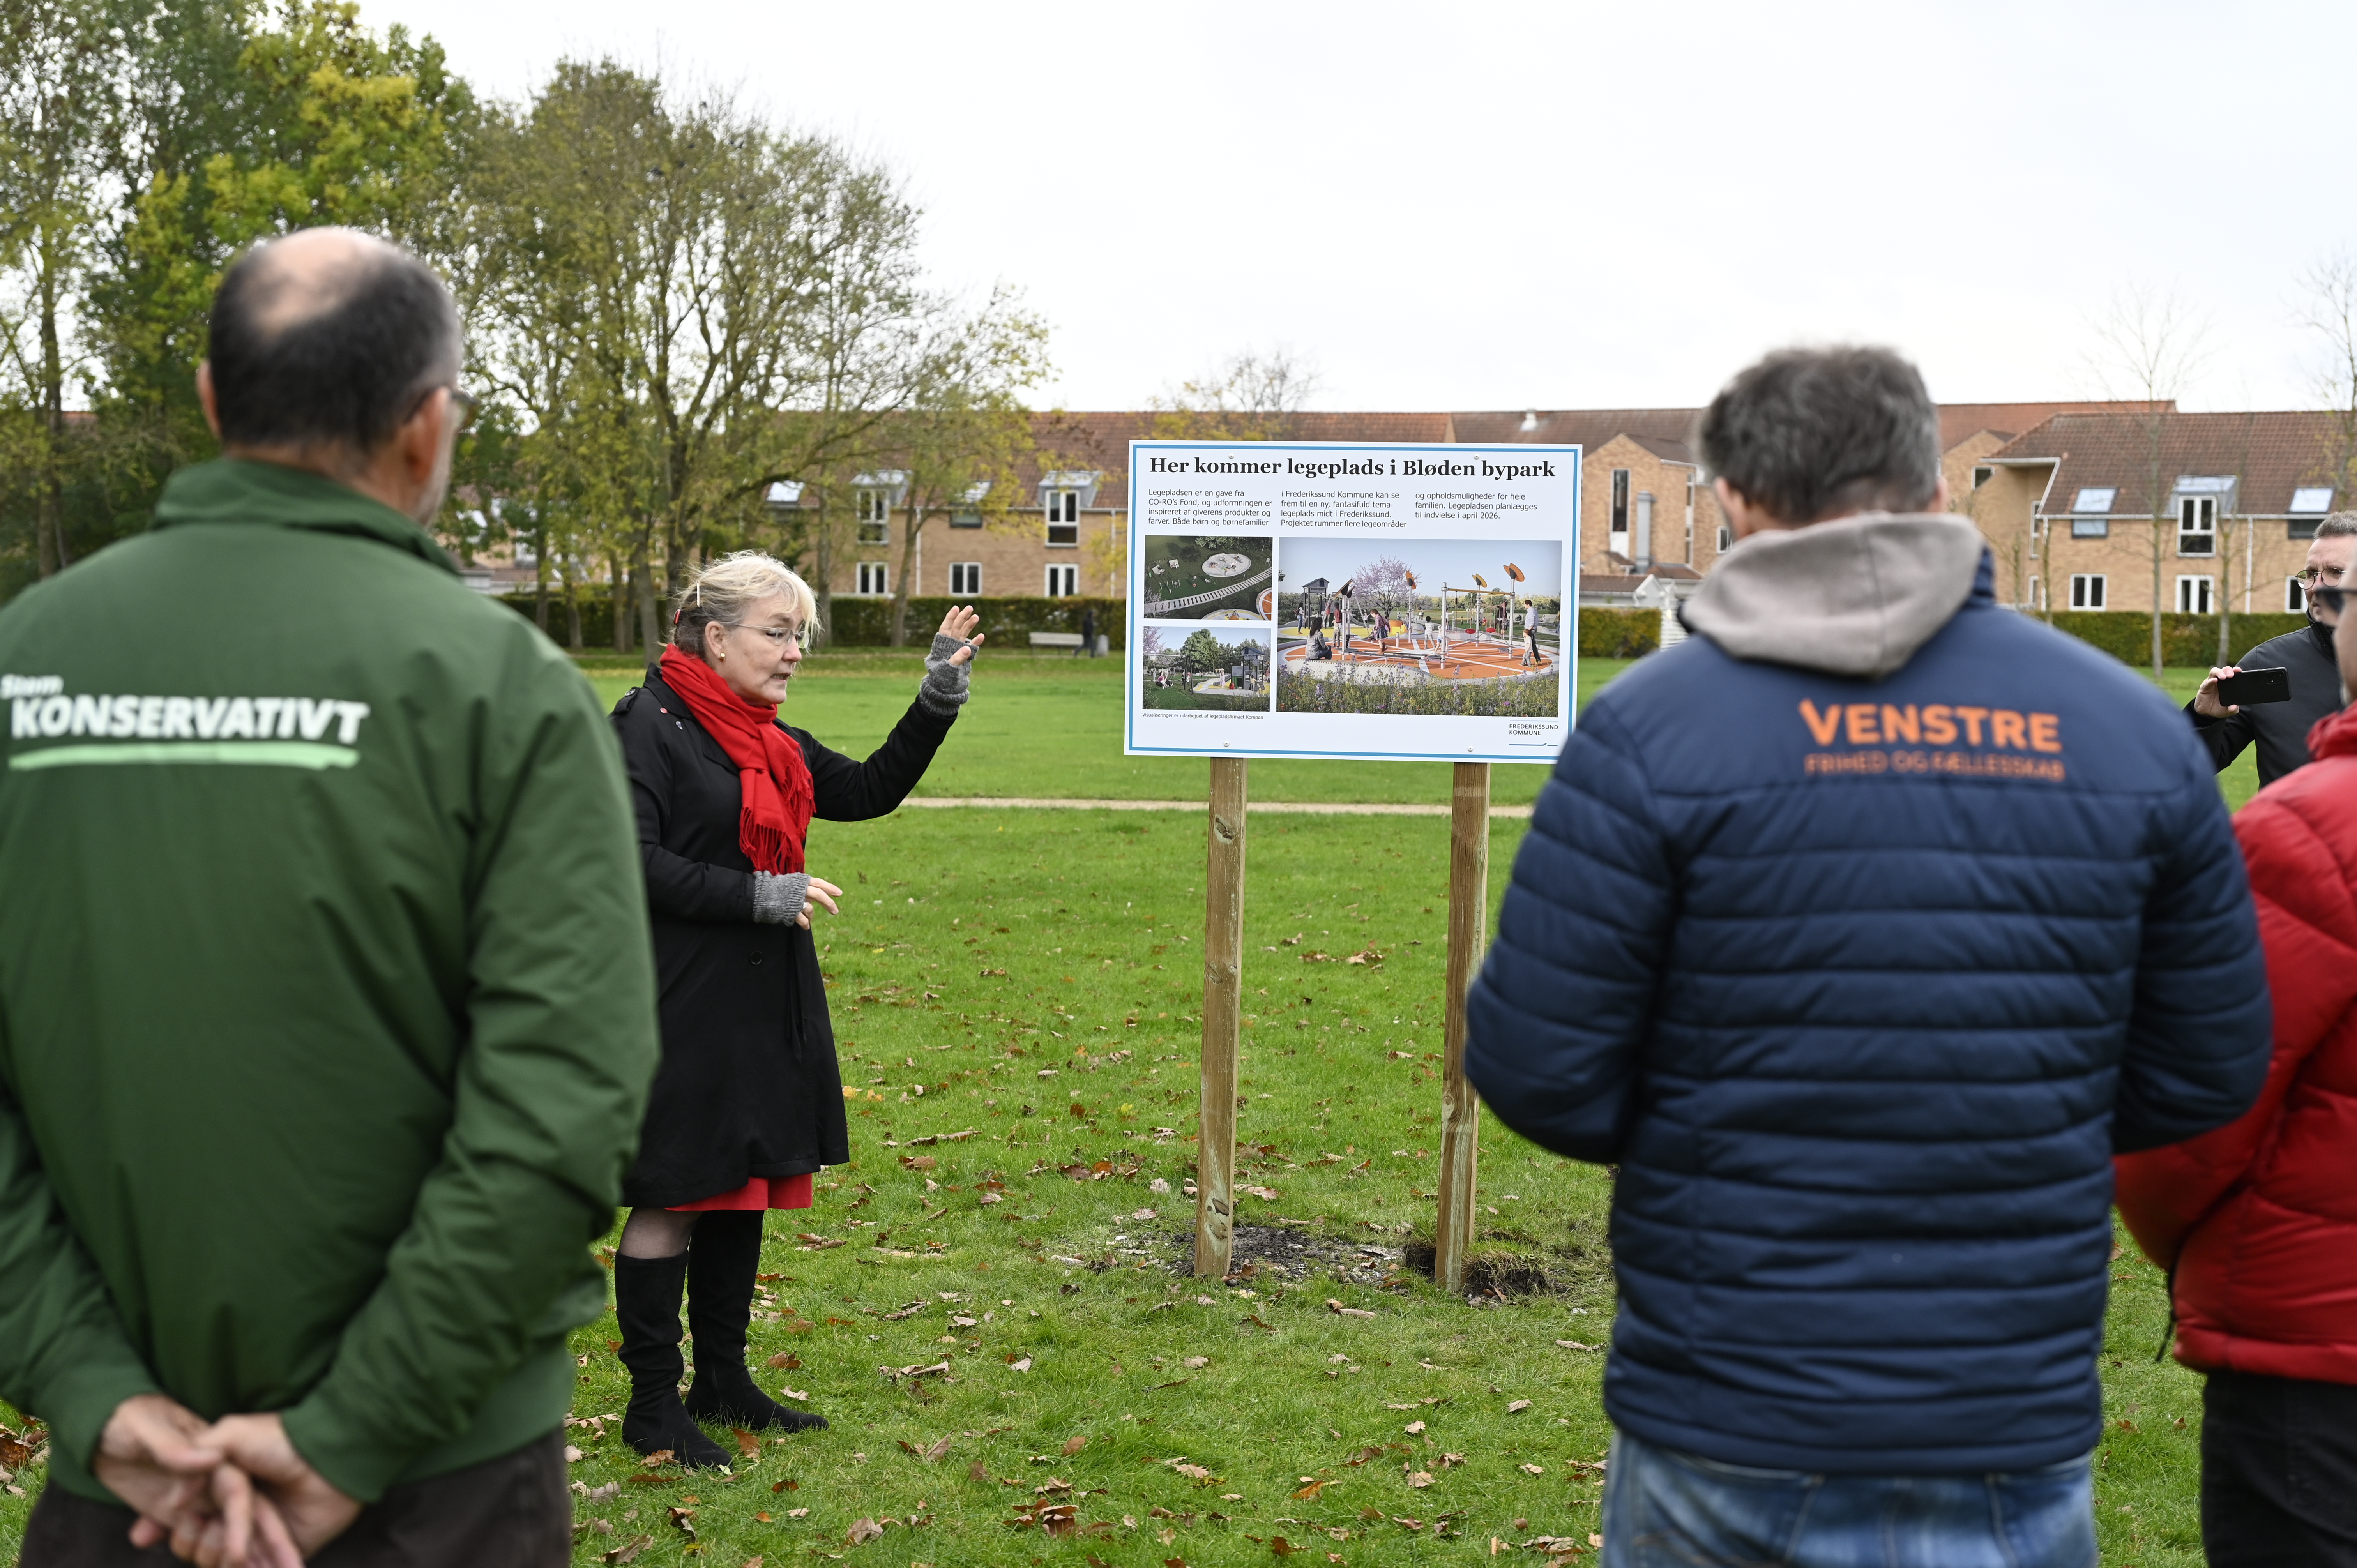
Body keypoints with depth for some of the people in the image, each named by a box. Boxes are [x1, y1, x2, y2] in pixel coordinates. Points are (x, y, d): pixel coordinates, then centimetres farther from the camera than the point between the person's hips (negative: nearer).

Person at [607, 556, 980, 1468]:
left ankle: (723, 1382, 28)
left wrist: (939, 698, 8)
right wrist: (760, 895, -21)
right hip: (682, 1010, -9)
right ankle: (653, 1404, 12)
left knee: (742, 1194, 15)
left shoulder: (772, 742, 14)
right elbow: (633, 862, -18)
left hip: (763, 1008, 9)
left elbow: (869, 792, 18)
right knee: (671, 1203, 0)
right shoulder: (648, 725, -11)